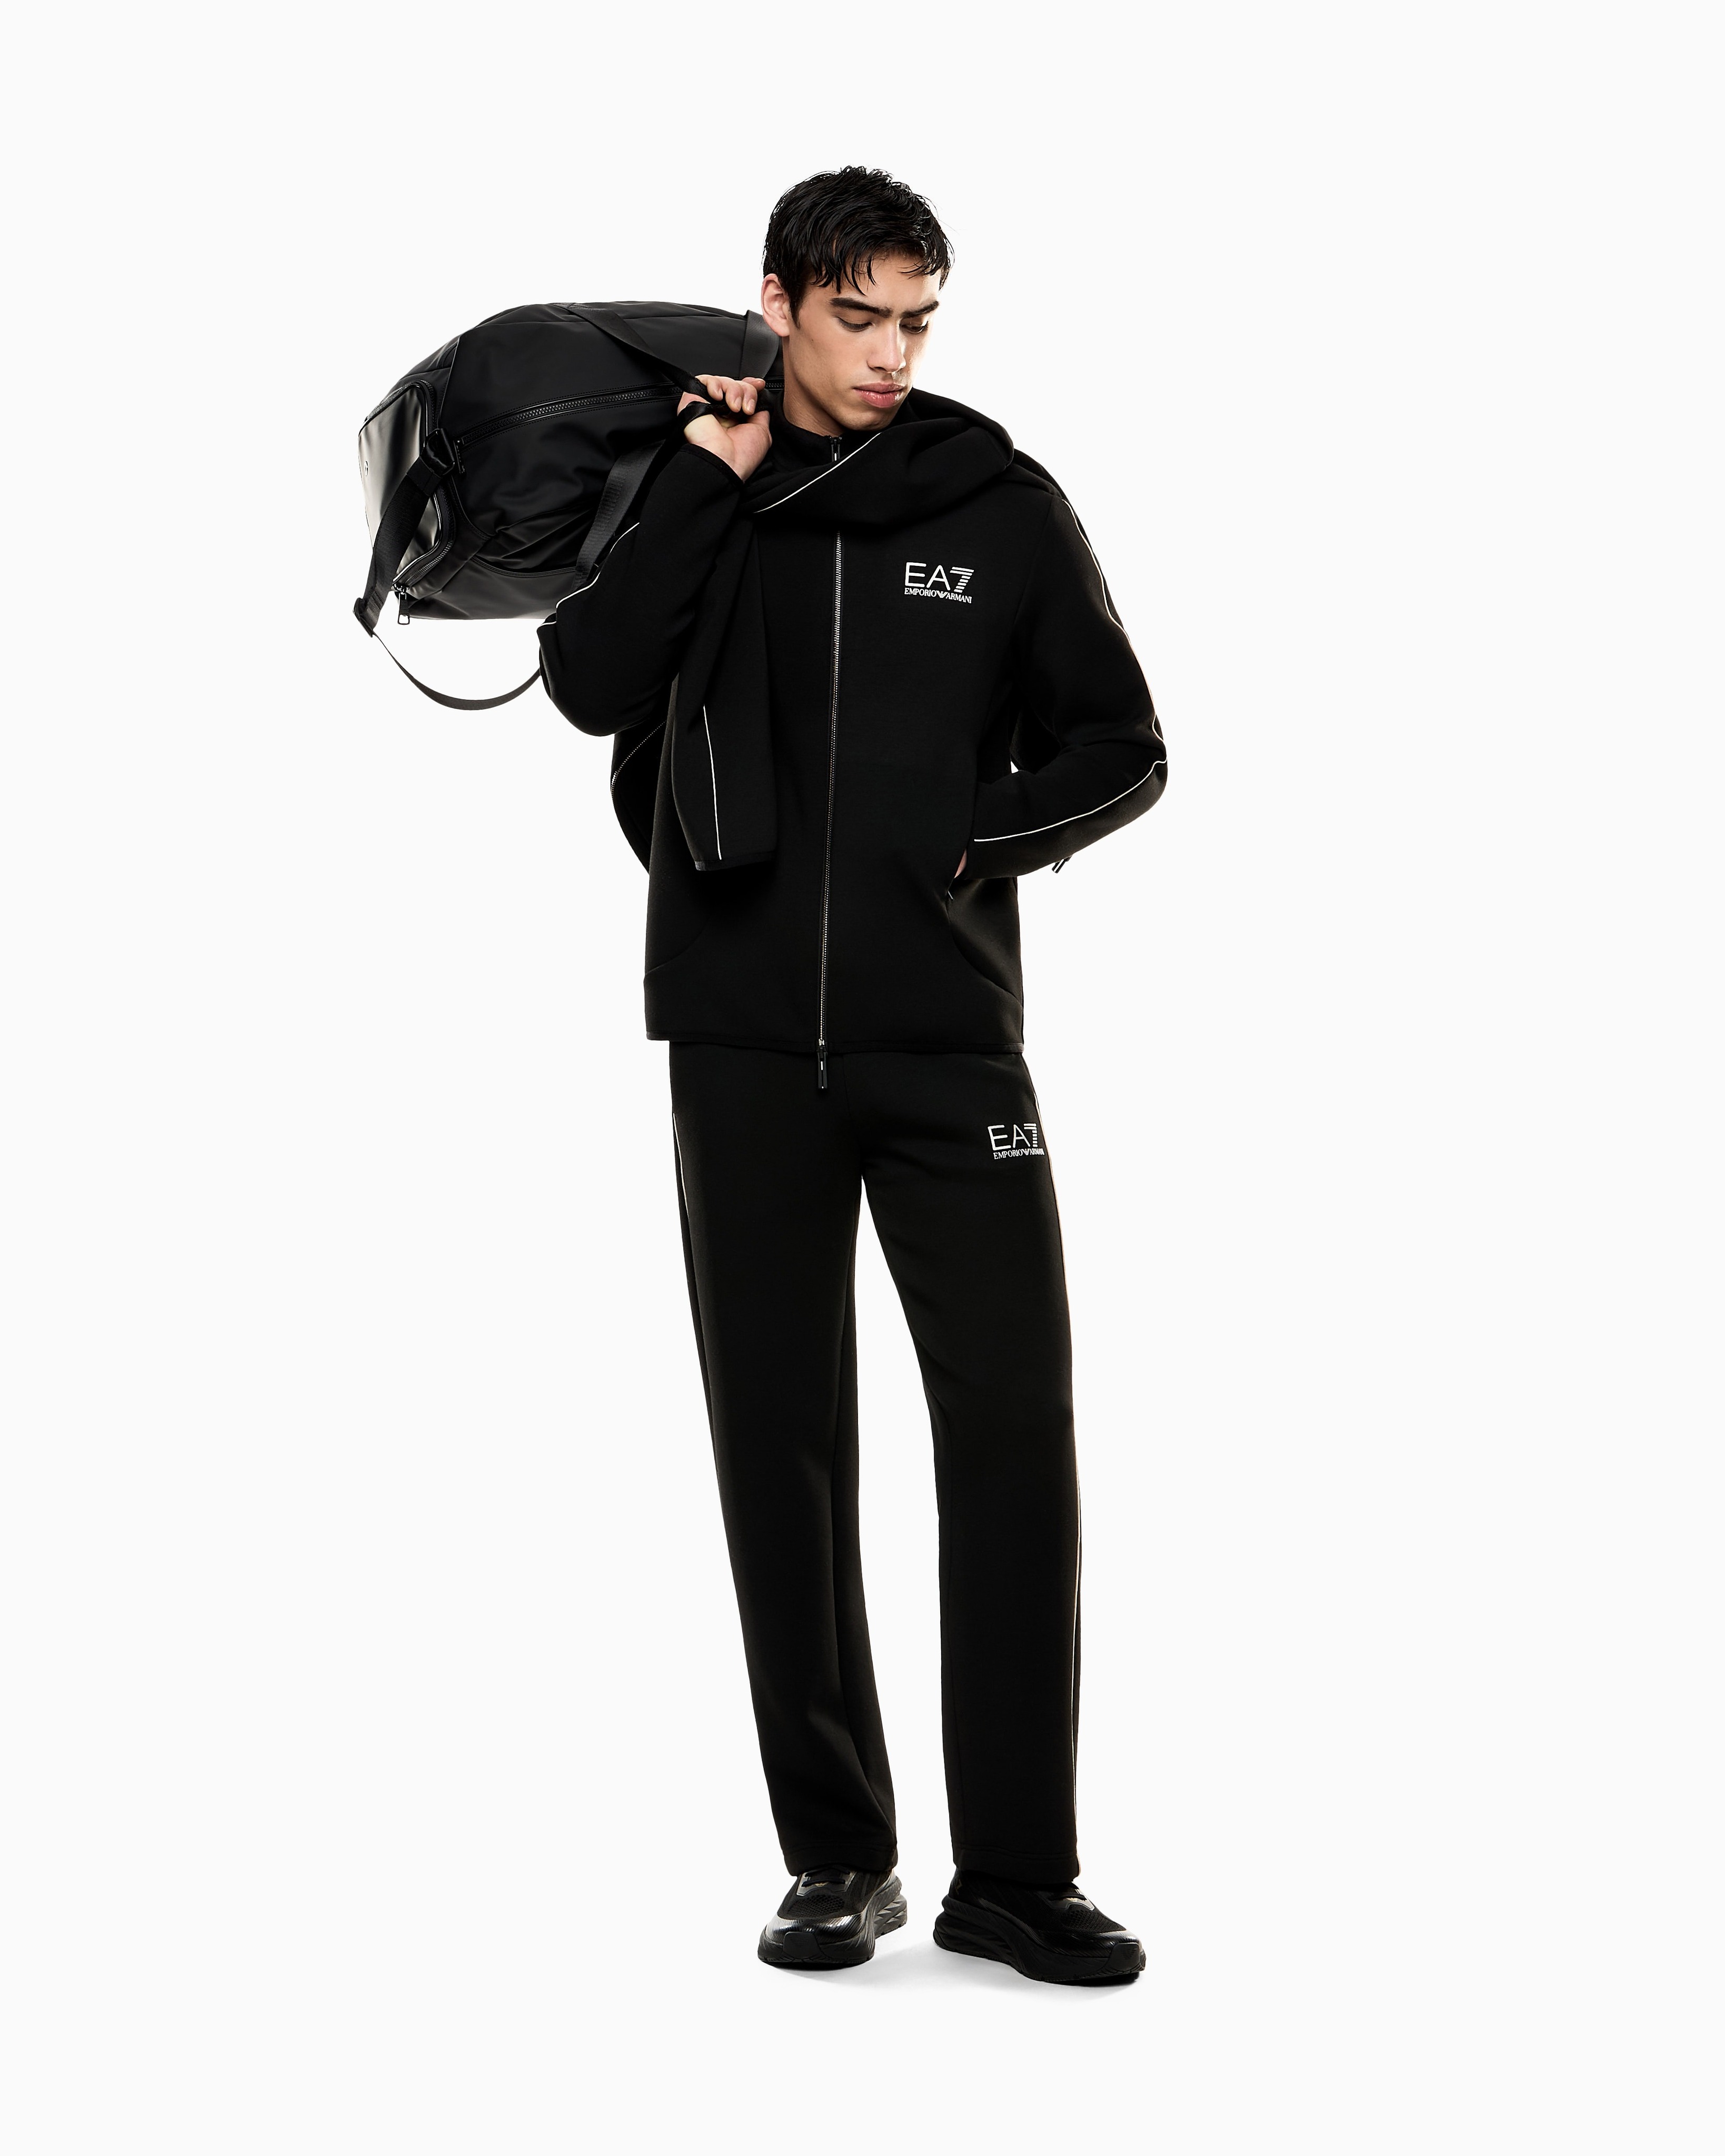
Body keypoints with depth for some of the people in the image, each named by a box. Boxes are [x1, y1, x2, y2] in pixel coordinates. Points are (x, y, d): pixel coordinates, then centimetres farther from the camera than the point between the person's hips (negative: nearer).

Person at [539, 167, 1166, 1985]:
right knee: (781, 1444, 4)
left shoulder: (1002, 506, 5)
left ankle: (1015, 1872, 5)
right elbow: (592, 688, -9)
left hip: (949, 1039, 0)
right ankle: (837, 1859, 15)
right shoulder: (688, 488, 7)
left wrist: (975, 843, -7)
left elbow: (1119, 747, 8)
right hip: (745, 1044, 1)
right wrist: (710, 485, -10)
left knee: (1012, 1435, -5)